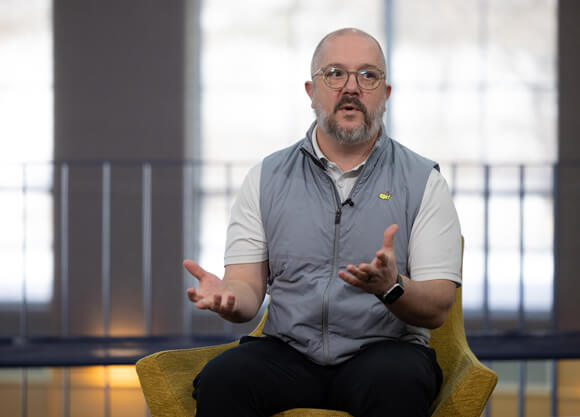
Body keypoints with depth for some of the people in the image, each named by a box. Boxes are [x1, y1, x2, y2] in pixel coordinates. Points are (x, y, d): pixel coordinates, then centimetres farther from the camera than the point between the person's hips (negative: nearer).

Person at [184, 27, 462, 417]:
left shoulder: (422, 180, 5)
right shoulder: (267, 178, 11)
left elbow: (437, 309, -2)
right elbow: (248, 285, 4)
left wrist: (392, 286, -25)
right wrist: (228, 296, -21)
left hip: (384, 348, -1)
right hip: (288, 351, 2)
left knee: (394, 384, -36)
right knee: (220, 380, -29)